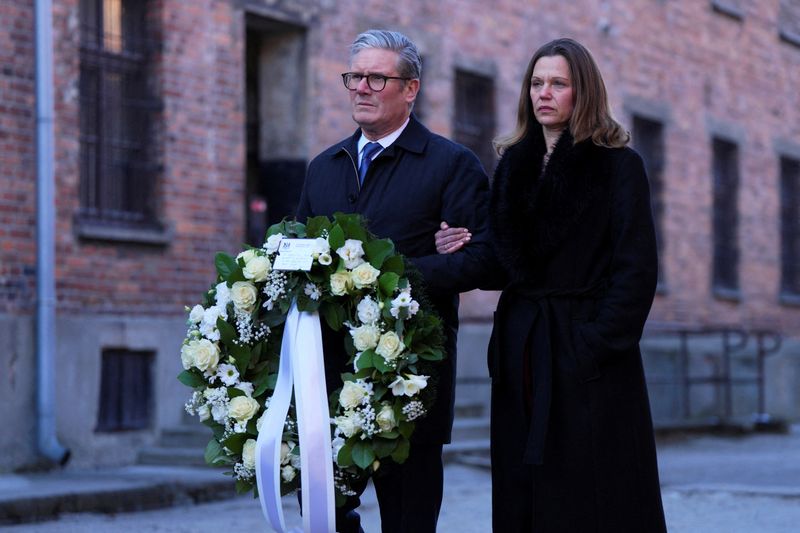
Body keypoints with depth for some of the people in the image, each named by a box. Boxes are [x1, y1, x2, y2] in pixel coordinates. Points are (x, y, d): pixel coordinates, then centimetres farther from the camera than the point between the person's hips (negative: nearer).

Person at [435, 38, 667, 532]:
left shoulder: (619, 165, -2)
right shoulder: (514, 165, 14)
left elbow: (636, 272, -9)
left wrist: (594, 349, -16)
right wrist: (460, 252, -3)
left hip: (587, 361, -5)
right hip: (521, 358, 5)